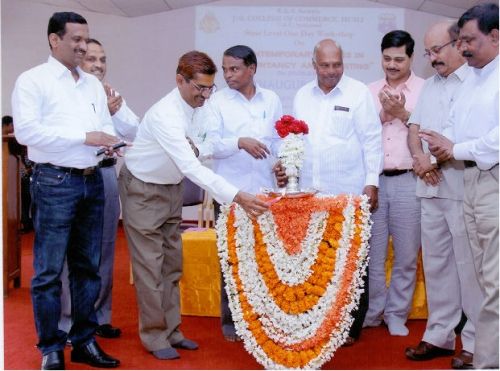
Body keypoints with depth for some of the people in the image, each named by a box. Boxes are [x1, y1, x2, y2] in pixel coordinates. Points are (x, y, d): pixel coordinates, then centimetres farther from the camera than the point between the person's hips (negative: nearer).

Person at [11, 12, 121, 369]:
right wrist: (84, 136, -18)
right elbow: (26, 130, -15)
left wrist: (111, 145, -8)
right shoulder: (33, 80, -3)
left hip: (93, 181, 6)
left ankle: (84, 342, 22)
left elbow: (106, 126, 16)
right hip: (55, 183, -6)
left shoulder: (93, 84, 16)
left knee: (87, 267, 11)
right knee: (49, 271, -1)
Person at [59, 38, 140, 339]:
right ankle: (68, 322, 13)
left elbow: (137, 132, 3)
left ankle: (99, 316, 26)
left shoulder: (113, 95, 10)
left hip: (107, 174, 6)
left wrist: (116, 111, -11)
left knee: (105, 250, 13)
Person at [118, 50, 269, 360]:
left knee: (172, 263, 12)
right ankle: (154, 336, 14)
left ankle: (171, 329, 23)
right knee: (150, 266, 0)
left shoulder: (197, 105, -8)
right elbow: (191, 168, -42)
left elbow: (191, 156, 9)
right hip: (144, 191, -7)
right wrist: (236, 196, -49)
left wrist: (194, 149, -13)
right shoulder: (166, 114, -33)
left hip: (172, 188, 8)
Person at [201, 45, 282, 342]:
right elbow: (211, 145, -7)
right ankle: (230, 319, 15)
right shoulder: (218, 102, 1)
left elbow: (279, 139, 14)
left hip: (265, 190, 2)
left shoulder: (271, 100, 10)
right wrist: (240, 142, -24)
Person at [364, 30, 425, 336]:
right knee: (371, 252, 8)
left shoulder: (425, 90, 1)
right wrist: (384, 113, -8)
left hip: (408, 182, -2)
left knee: (406, 255, 7)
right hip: (373, 180, 2)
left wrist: (402, 113, -12)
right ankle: (372, 311, 23)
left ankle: (397, 314, 21)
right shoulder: (370, 92, 11)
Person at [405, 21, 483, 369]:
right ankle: (439, 335, 18)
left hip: (465, 188, -7)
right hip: (431, 187, 7)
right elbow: (414, 128, 17)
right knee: (436, 264, 10)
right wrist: (420, 156, -3)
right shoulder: (430, 86, 18)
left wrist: (438, 159, -10)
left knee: (469, 267, -3)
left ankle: (475, 343, 7)